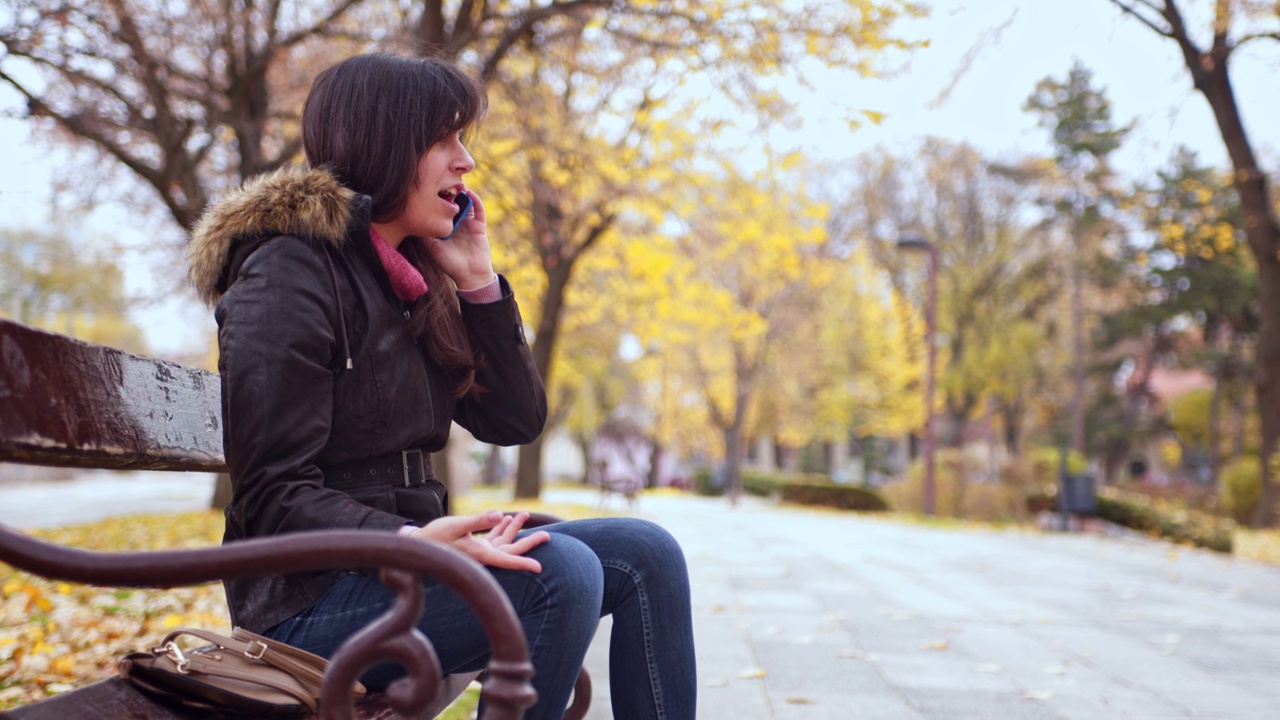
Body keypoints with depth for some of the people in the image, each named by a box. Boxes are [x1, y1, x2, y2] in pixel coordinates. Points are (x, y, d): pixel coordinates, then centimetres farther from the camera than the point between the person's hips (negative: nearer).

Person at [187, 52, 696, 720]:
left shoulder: (408, 280, 15)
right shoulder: (289, 273, -12)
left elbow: (517, 421, 13)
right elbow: (274, 497, -18)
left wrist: (478, 281, 4)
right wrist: (412, 541, -33)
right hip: (308, 598, -8)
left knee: (645, 555, -2)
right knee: (558, 570, -29)